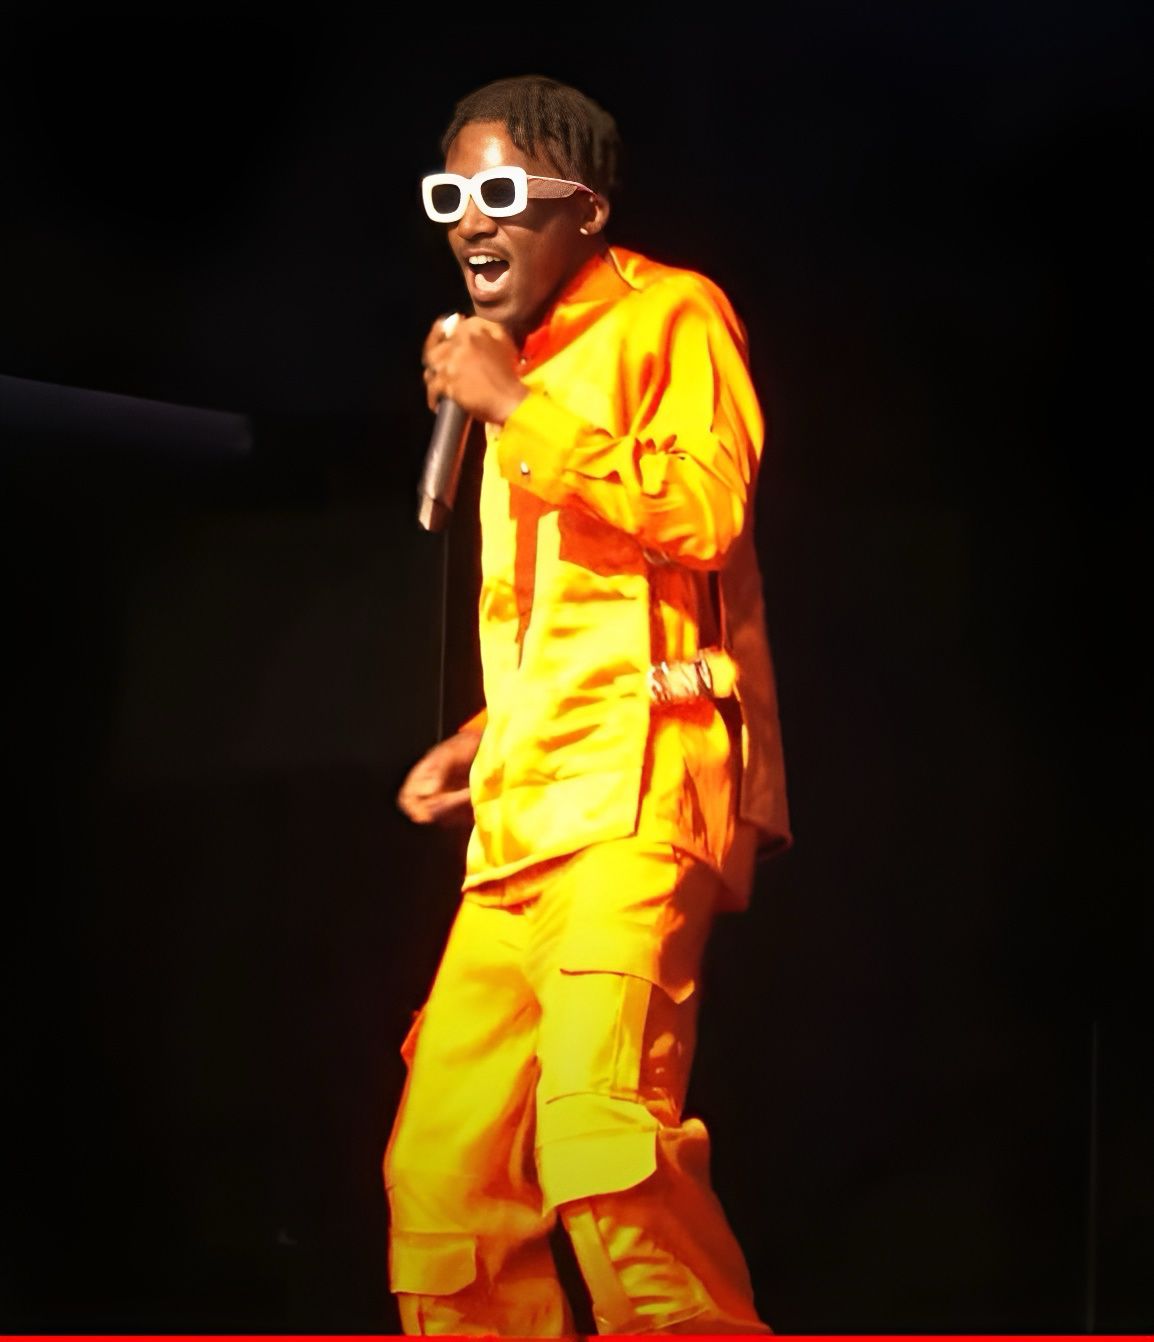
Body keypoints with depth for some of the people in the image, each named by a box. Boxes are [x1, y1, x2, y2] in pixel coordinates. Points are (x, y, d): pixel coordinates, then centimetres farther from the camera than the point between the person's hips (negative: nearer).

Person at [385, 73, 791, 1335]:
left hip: (636, 788, -9)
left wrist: (517, 409, -11)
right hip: (525, 817, 9)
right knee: (440, 1175, 5)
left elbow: (706, 514, -15)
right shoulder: (526, 366, 25)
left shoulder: (669, 315, 2)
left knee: (599, 1145, -28)